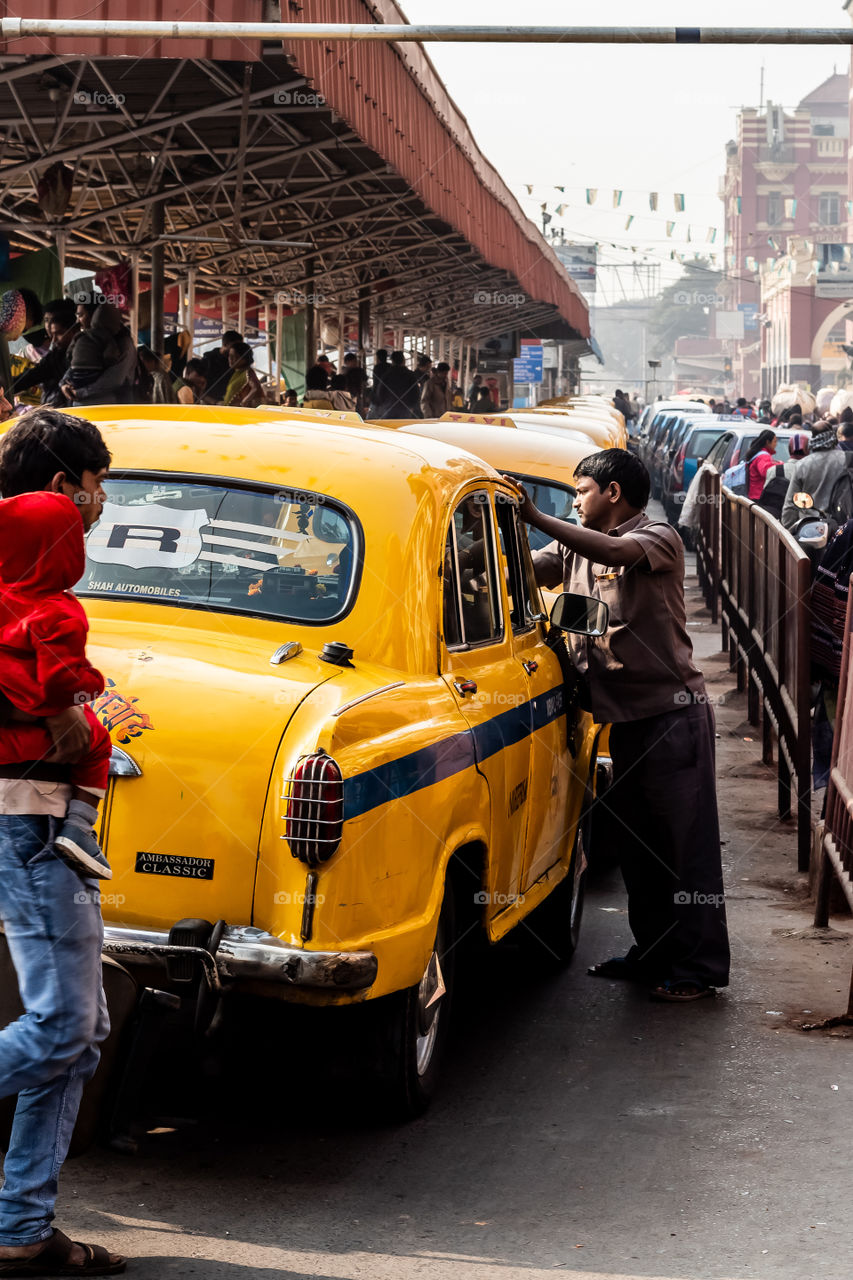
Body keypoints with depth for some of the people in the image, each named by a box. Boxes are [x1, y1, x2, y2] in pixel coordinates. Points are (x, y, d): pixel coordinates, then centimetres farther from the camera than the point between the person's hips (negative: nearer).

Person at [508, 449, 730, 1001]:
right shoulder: (576, 547, 13)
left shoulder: (658, 538, -10)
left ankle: (699, 967, 3)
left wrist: (534, 516, -32)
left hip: (673, 712, -8)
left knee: (688, 842, -3)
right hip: (626, 717, 8)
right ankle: (653, 952, 27)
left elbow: (614, 552, -30)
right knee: (639, 842, 16)